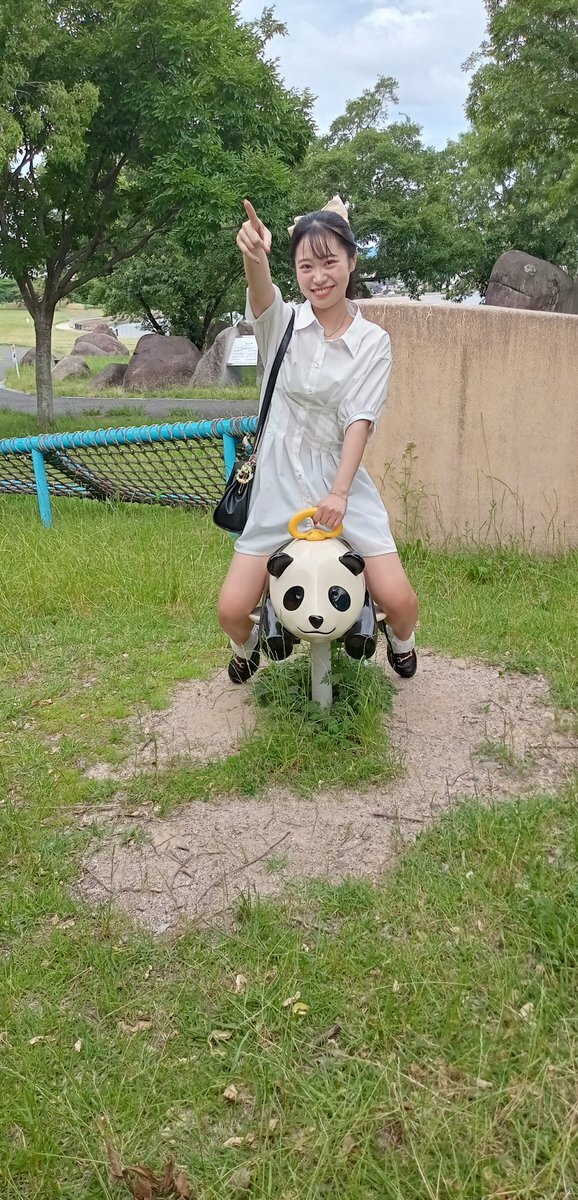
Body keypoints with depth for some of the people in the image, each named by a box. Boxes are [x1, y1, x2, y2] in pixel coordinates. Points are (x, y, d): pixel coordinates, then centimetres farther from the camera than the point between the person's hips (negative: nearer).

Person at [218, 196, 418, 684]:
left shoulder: (373, 341, -1)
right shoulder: (282, 323, -1)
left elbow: (359, 420, -9)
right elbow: (261, 292, -25)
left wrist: (339, 492, -22)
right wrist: (255, 256, -49)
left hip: (342, 478, 0)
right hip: (278, 481, 1)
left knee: (398, 599, -11)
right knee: (231, 609, -5)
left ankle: (400, 640, 28)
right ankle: (247, 646, 34)